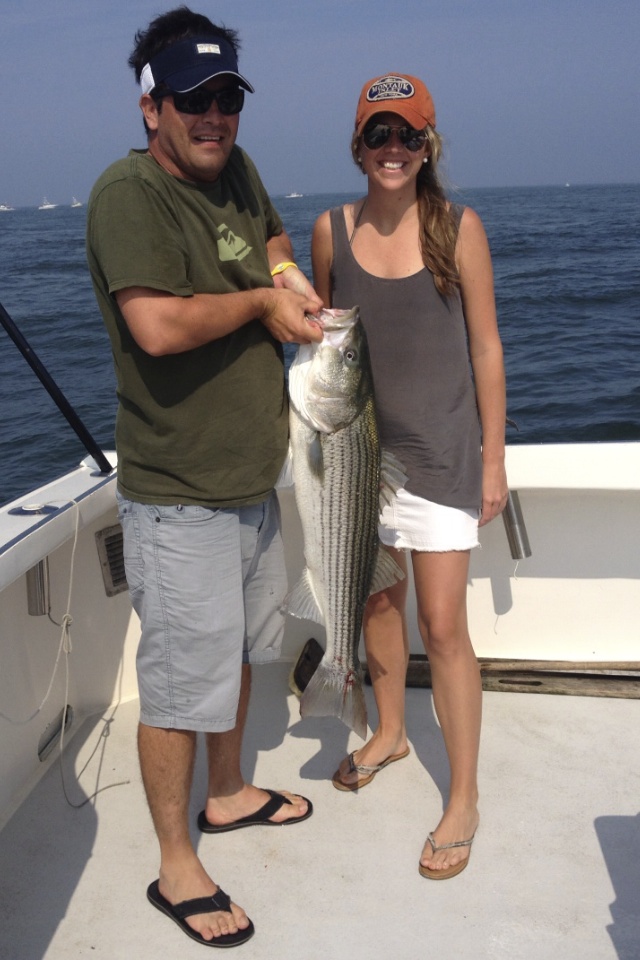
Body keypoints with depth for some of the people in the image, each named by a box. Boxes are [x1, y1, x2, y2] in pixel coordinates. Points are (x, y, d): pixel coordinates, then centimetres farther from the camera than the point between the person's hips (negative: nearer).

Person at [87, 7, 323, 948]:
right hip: (181, 497, -9)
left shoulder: (234, 168, 7)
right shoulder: (129, 192, -17)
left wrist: (286, 272, 5)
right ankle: (176, 867, 22)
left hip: (253, 477, 9)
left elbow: (271, 235, 28)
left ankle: (228, 793, 45)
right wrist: (259, 302, -16)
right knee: (182, 677, 2)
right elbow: (159, 325, -31)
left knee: (241, 648, 23)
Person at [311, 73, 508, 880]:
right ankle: (389, 733, 42)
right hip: (360, 443, 4)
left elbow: (485, 347, -3)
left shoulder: (458, 227, -6)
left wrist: (493, 458, -3)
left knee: (442, 625, -3)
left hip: (439, 448, -3)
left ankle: (464, 799, 14)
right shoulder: (332, 230, 1)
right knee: (377, 598, 18)